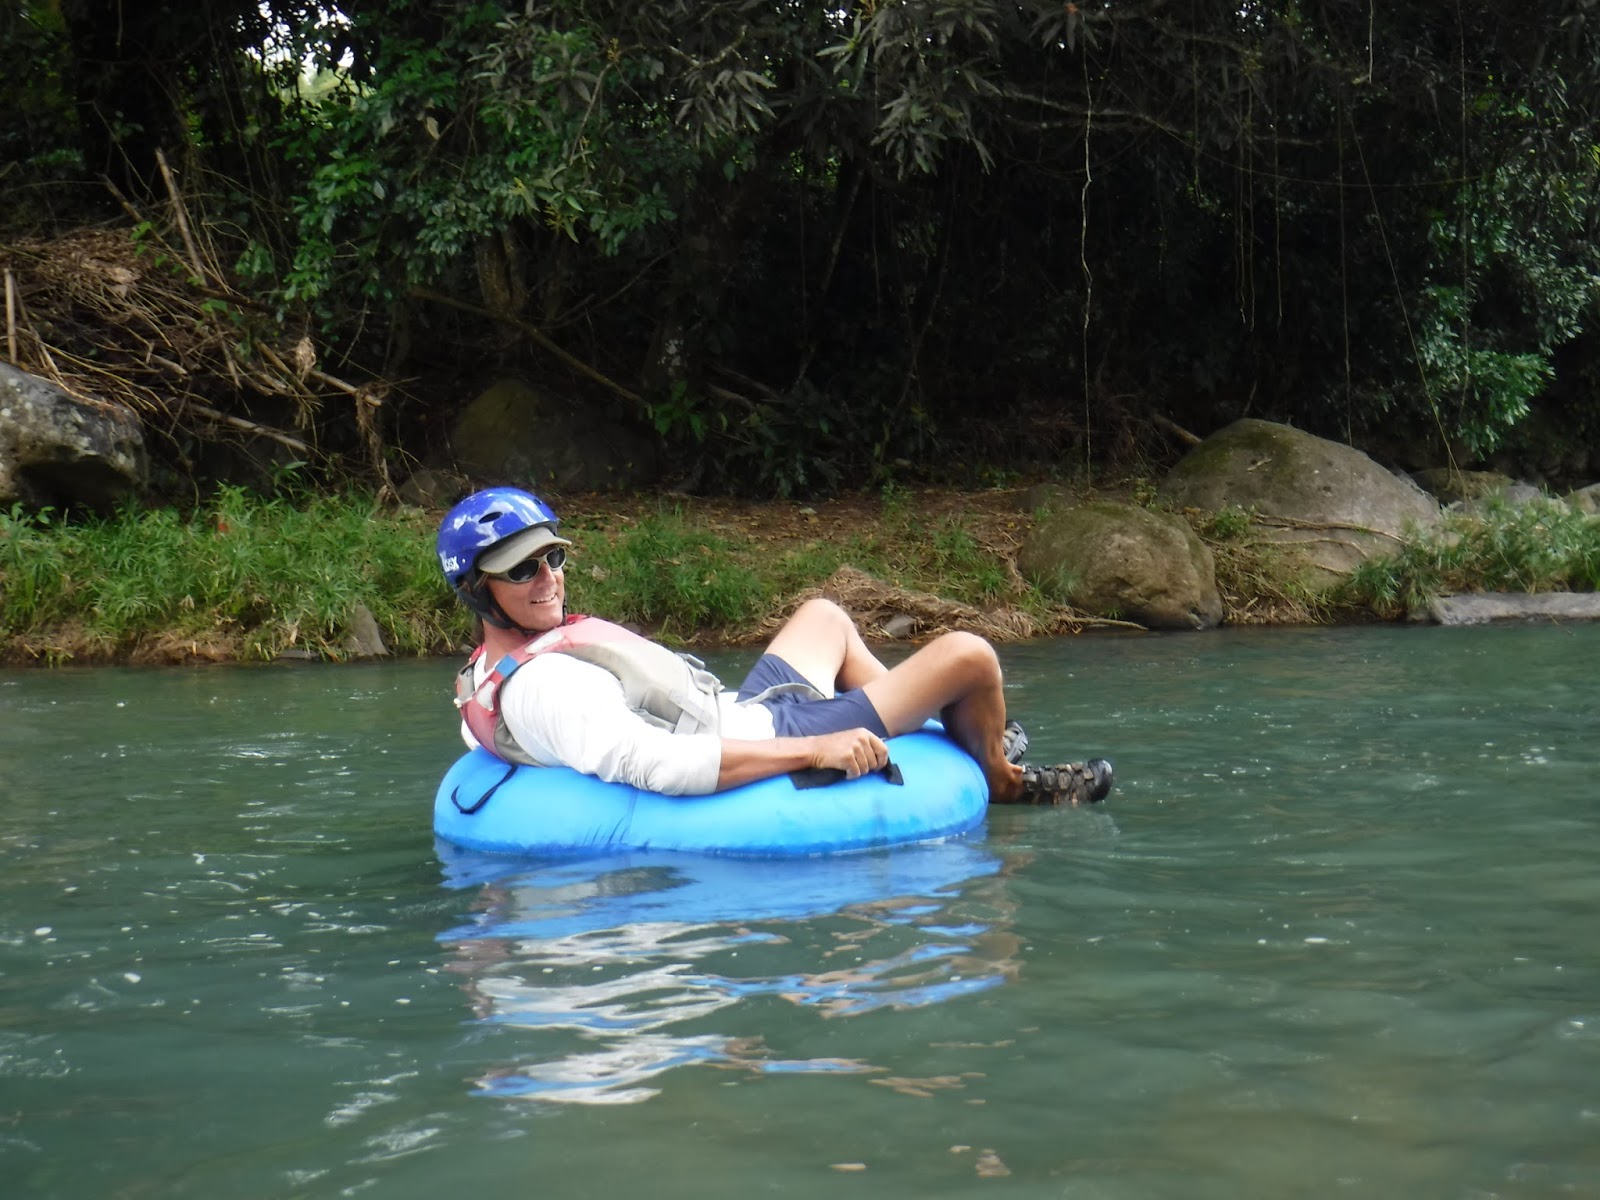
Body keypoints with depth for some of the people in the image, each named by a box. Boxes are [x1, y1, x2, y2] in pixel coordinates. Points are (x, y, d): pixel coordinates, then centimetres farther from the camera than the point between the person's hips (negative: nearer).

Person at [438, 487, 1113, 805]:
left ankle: (954, 733, 42)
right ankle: (1002, 784, 27)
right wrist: (817, 749, -42)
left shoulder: (488, 674, -2)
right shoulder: (546, 686, -33)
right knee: (969, 656, -5)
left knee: (825, 615, 33)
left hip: (742, 714, 11)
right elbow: (656, 765, -43)